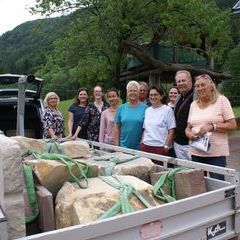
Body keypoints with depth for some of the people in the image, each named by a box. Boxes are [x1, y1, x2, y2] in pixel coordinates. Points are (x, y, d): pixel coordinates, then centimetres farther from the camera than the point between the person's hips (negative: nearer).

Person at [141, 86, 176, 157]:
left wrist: (166, 146, -10)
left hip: (160, 147, -4)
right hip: (146, 146, 5)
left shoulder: (167, 110, -3)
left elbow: (171, 132, -5)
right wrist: (142, 143, 9)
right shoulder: (147, 110, 12)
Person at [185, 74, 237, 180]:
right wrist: (189, 133, -6)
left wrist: (212, 126, -18)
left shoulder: (221, 100, -2)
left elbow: (232, 125, -6)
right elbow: (188, 127, 16)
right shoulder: (193, 104, 12)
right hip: (196, 153, 5)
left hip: (217, 153, -4)